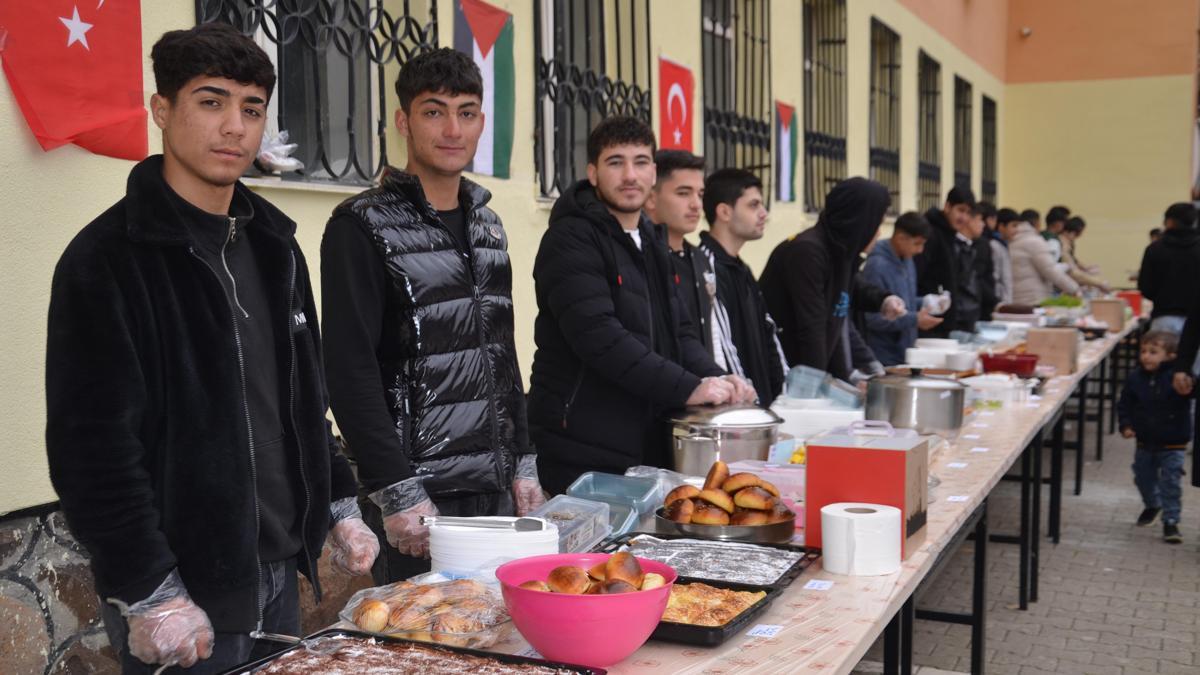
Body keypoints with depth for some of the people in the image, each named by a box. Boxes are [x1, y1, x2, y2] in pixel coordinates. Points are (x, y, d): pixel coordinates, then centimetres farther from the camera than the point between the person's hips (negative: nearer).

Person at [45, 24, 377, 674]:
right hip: (181, 596, -6)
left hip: (279, 573, 7)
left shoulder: (273, 243, 9)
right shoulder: (105, 260, -13)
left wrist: (338, 506, 11)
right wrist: (149, 595, -18)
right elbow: (91, 444, -16)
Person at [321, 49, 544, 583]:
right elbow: (351, 372, -14)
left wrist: (523, 464, 11)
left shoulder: (487, 224, 12)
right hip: (418, 494, -6)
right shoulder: (362, 227, -9)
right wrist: (398, 494, -17)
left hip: (496, 488, 7)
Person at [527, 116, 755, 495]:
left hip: (648, 446, 8)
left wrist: (715, 379, -2)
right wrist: (688, 388, -22)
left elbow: (677, 331, 18)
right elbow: (598, 336, -22)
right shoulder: (571, 239, -11)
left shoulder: (651, 242, 17)